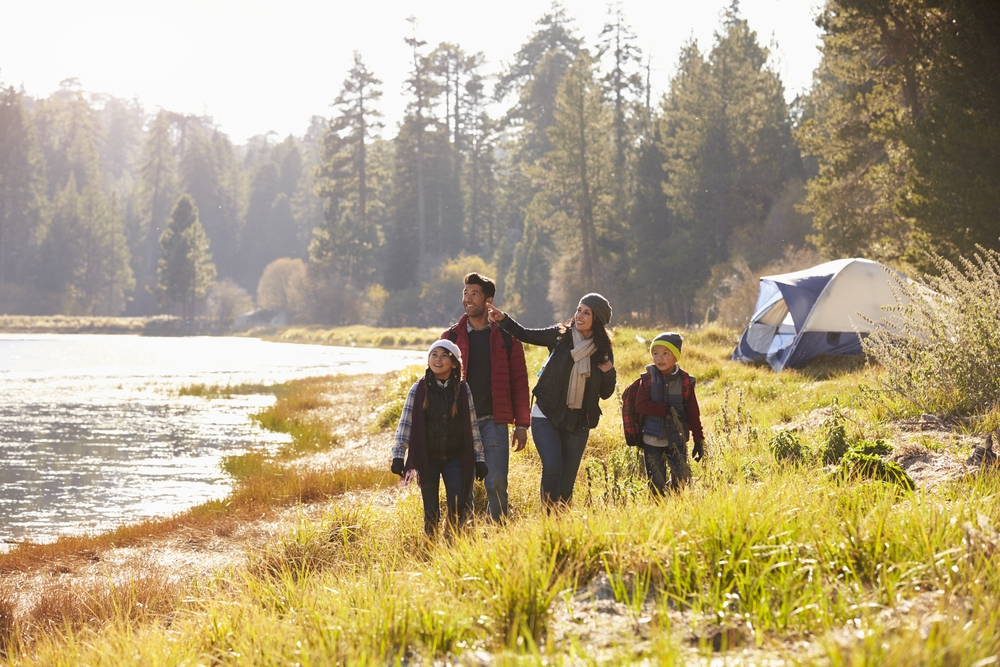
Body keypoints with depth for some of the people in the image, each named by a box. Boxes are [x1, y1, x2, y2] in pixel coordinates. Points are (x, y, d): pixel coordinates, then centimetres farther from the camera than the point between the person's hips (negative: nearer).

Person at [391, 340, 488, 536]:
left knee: (457, 506, -11)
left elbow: (472, 426, 6)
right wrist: (398, 455, -12)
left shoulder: (462, 390, 2)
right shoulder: (418, 390, -2)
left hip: (455, 459, 0)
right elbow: (405, 424, -3)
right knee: (431, 512, 2)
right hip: (428, 459, 0)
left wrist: (479, 459, 4)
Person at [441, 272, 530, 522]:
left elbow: (519, 382, 5)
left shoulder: (506, 336, 6)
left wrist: (521, 424, -1)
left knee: (496, 484, -7)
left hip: (494, 422, -1)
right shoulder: (451, 337, 9)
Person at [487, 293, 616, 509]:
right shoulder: (561, 335, -1)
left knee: (567, 481, 4)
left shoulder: (603, 351, 4)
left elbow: (605, 393, 8)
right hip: (547, 416, -2)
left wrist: (609, 372, -10)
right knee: (552, 466, -21)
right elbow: (525, 335, 7)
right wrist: (503, 319, -8)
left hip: (577, 423, 2)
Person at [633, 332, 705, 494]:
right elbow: (640, 405, -13)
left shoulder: (685, 380, -2)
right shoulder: (648, 378, -3)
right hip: (652, 439, 0)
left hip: (677, 440, 0)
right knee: (656, 483, 3)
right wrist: (668, 409, -20)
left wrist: (699, 439, 1)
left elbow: (693, 413, 1)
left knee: (681, 480, -1)